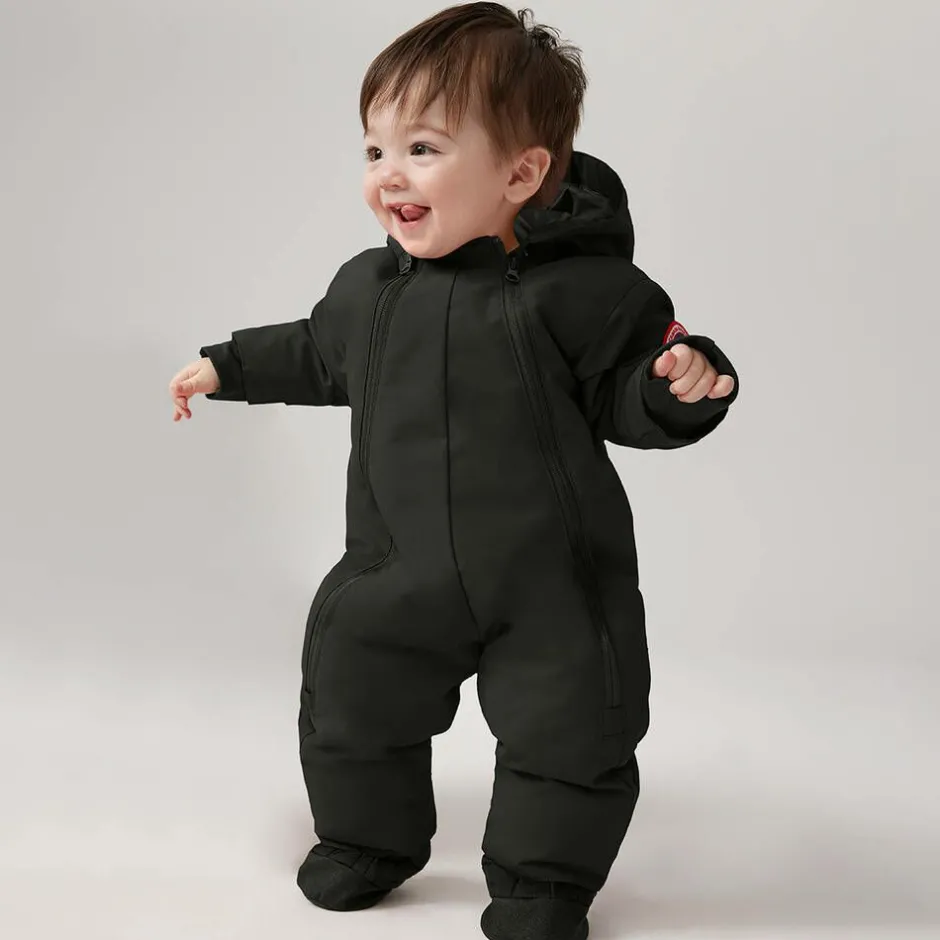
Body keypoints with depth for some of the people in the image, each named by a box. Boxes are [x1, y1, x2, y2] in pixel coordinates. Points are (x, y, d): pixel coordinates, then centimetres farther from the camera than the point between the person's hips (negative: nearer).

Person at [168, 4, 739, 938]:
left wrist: (681, 382, -30)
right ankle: (368, 837, 40)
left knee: (565, 730, 6)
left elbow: (622, 401, -10)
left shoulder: (584, 290, -17)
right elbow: (318, 354, 21)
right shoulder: (369, 284, 1)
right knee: (351, 694, 14)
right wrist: (226, 367, 25)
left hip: (549, 579, -4)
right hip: (398, 570, 5)